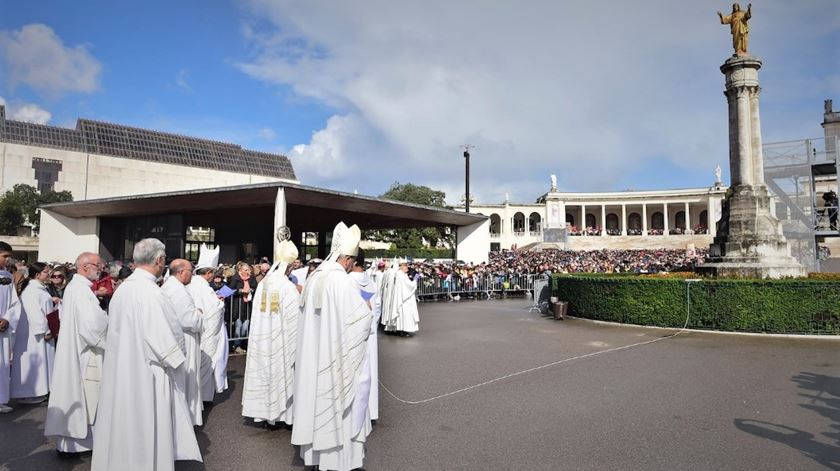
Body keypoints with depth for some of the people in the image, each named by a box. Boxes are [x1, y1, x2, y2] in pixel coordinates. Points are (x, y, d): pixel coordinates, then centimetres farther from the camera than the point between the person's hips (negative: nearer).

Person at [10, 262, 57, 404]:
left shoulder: (40, 288, 12)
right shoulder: (31, 290, -17)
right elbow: (34, 312, -22)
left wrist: (49, 329, 11)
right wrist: (45, 331, -19)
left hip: (43, 332, 9)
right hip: (34, 334, -9)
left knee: (41, 362, 13)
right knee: (33, 362, -1)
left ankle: (39, 392, 21)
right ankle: (28, 394, 9)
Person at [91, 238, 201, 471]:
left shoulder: (123, 288, 5)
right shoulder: (149, 292, -22)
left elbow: (121, 330, 12)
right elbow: (163, 337, -22)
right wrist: (177, 360, -6)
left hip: (121, 371, 9)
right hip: (146, 373, -9)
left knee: (125, 423, 19)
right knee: (146, 428, 3)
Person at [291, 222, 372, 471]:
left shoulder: (313, 277, 4)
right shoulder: (343, 281, -19)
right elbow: (360, 319, -19)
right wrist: (366, 308, 3)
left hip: (313, 355, 7)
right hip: (337, 356, -7)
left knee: (318, 397, 16)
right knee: (338, 402, 4)